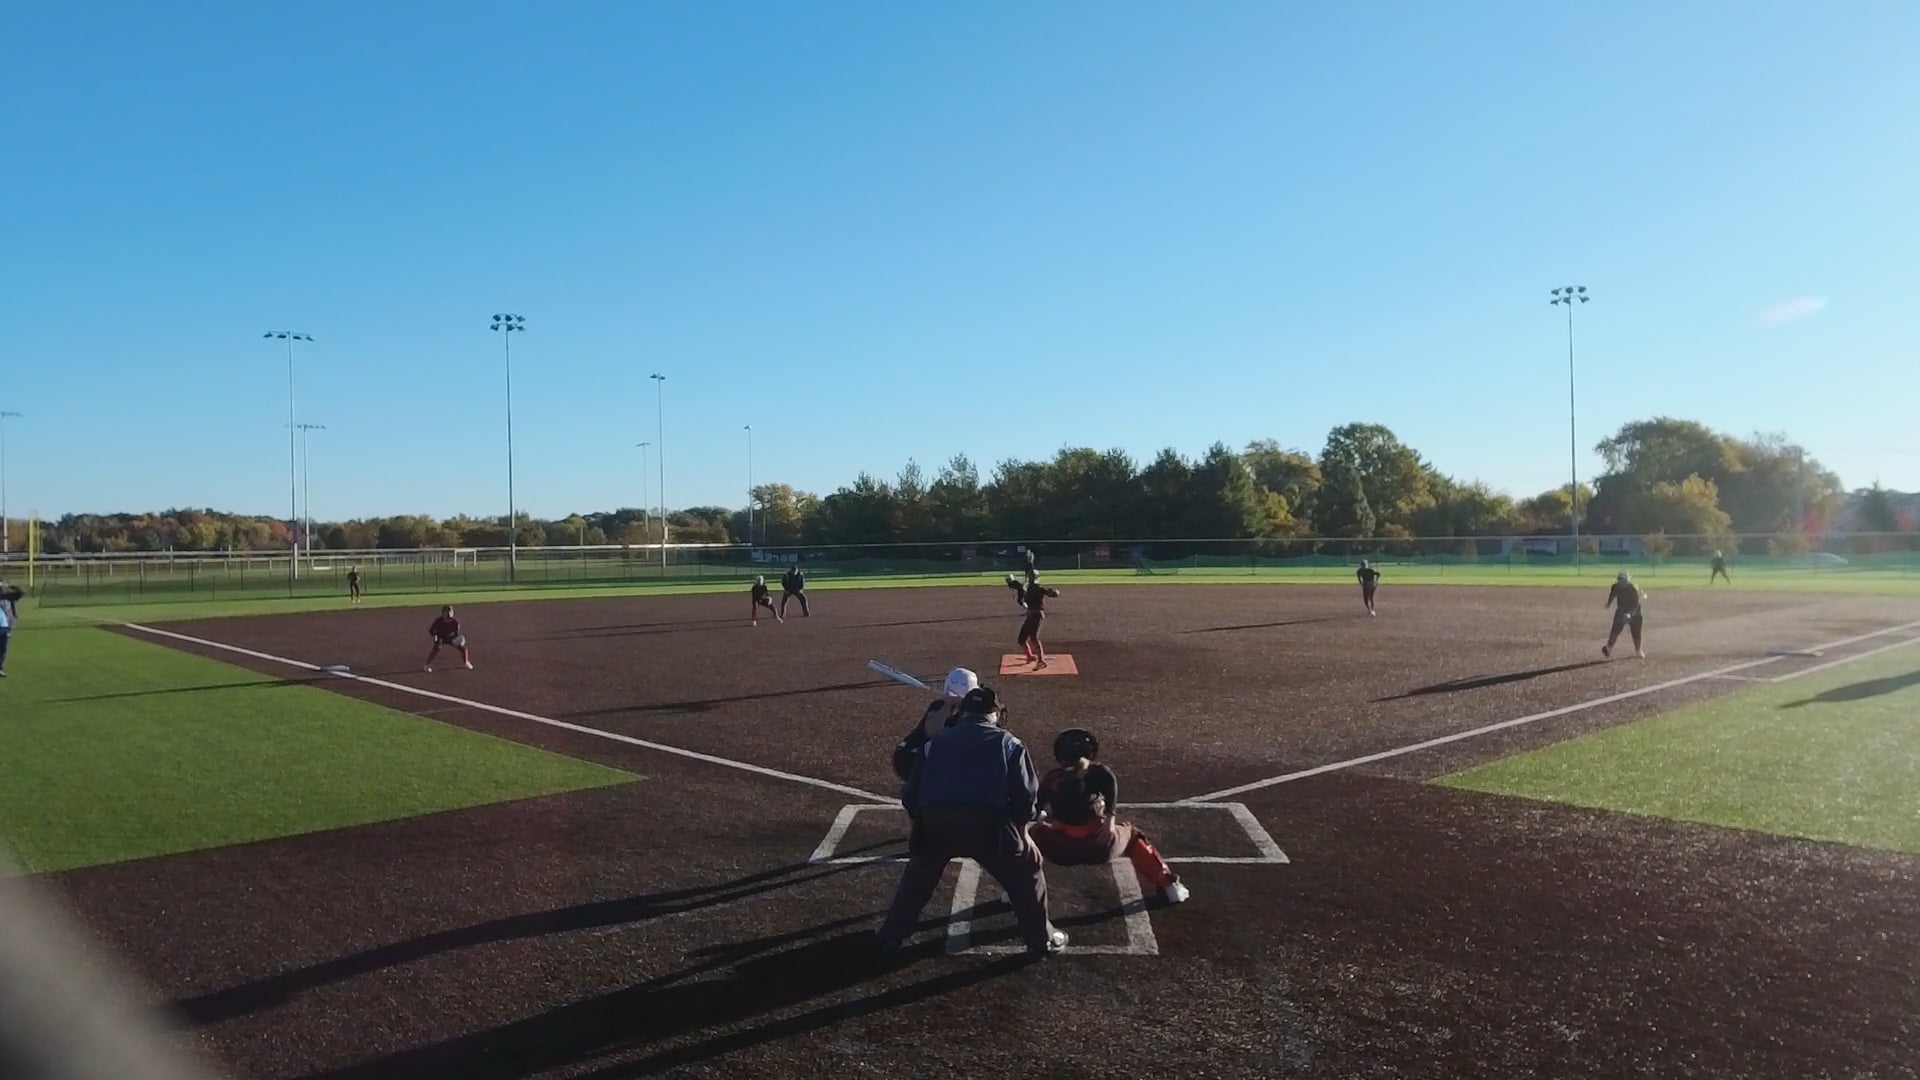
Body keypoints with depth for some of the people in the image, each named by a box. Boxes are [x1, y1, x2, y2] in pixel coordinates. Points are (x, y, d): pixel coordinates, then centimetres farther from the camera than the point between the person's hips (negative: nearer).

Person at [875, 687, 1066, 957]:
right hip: (987, 822, -3)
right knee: (1027, 869, 20)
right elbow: (1026, 794, 11)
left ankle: (892, 934, 33)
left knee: (919, 874, 31)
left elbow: (910, 795, 24)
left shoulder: (936, 742, 27)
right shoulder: (1008, 743, 19)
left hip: (934, 820, 3)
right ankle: (1041, 939, 23)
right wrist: (1018, 826, 25)